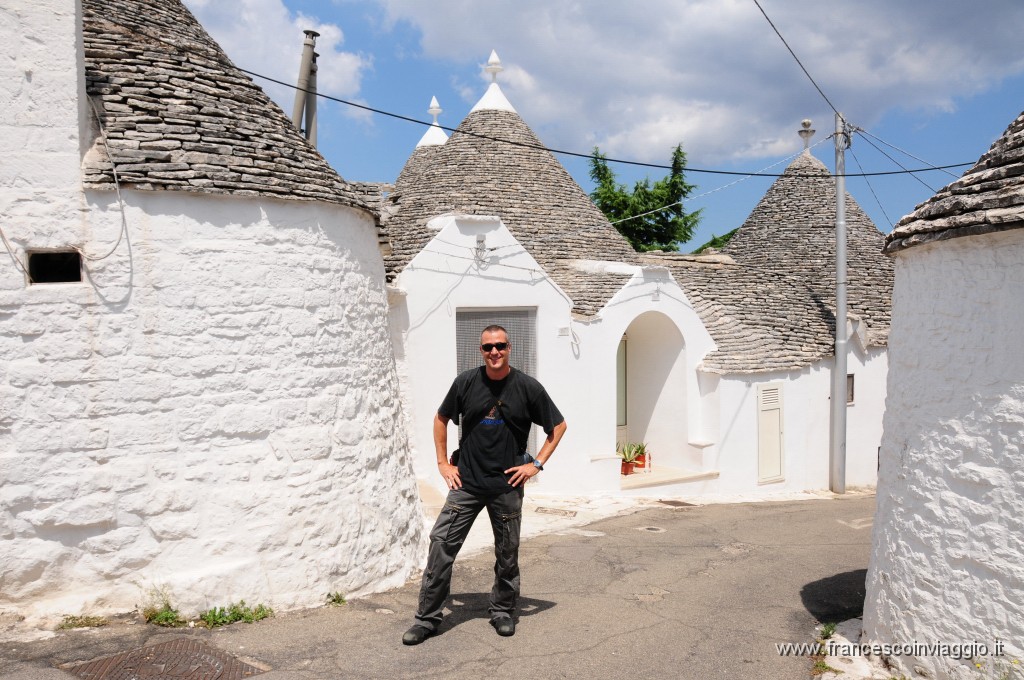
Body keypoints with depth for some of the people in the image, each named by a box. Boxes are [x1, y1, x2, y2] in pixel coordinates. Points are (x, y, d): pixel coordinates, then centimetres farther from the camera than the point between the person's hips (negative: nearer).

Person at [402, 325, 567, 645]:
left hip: (507, 486, 0)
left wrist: (537, 464, -1)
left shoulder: (527, 387, -4)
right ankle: (427, 617, 6)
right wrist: (443, 463, 6)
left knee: (507, 553, 11)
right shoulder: (466, 382, -1)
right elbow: (441, 419, 13)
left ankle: (503, 611, 32)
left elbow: (558, 426, 5)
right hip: (466, 483, 1)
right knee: (441, 543, -5)